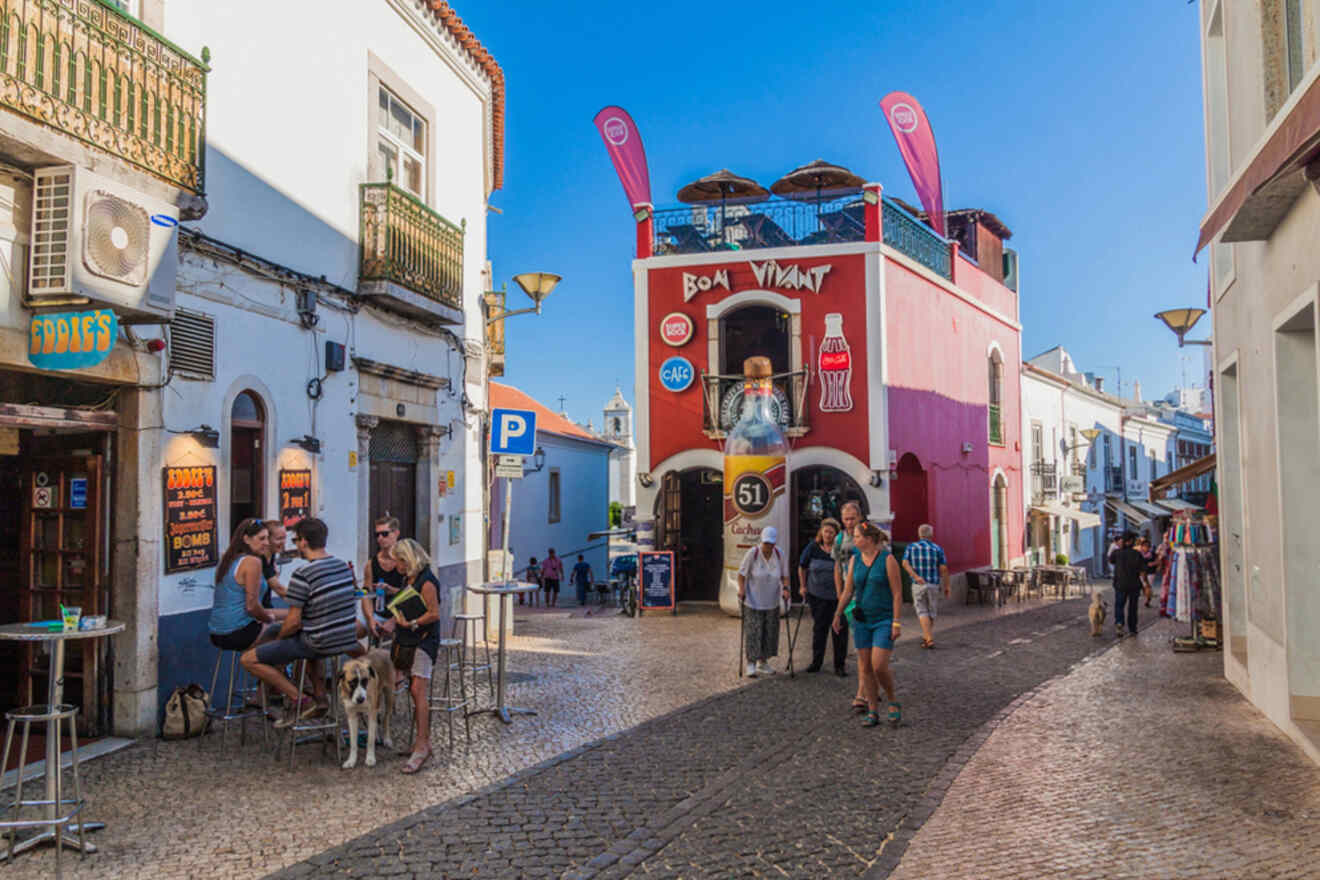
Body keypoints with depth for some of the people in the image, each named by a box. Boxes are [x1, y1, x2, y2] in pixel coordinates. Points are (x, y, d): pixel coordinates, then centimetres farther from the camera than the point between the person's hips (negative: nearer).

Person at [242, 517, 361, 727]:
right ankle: (320, 696, 27)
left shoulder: (302, 575, -19)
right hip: (346, 640, 8)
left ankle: (298, 701, 0)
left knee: (249, 659, 2)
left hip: (319, 644, -8)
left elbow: (293, 623, -16)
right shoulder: (344, 566, 5)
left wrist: (278, 638, 5)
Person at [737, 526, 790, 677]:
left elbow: (784, 575, 7)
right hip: (753, 601, -4)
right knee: (753, 631, -7)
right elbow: (741, 574, -8)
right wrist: (741, 589, -20)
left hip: (772, 602, 4)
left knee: (770, 632, 9)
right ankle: (751, 663, 4)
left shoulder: (779, 555, -4)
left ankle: (763, 662, 23)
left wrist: (785, 588, -9)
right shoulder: (753, 553, -15)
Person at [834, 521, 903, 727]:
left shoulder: (887, 559, -10)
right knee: (865, 667, 4)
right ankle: (873, 712, 14)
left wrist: (896, 623, -14)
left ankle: (893, 703, 12)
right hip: (862, 620, 5)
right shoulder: (855, 560, 5)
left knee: (879, 665, -13)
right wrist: (838, 615, 12)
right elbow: (848, 591, 11)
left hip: (884, 620, -5)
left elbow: (897, 593, -10)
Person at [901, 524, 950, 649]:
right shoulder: (938, 549, 0)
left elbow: (905, 563, -11)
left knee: (922, 612, 4)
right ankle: (926, 637, 24)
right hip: (933, 584, 0)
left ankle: (929, 639, -10)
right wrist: (946, 587, 3)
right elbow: (944, 569, -4)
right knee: (931, 612, 16)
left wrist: (916, 576, -19)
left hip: (918, 585, 0)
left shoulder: (911, 547, 4)